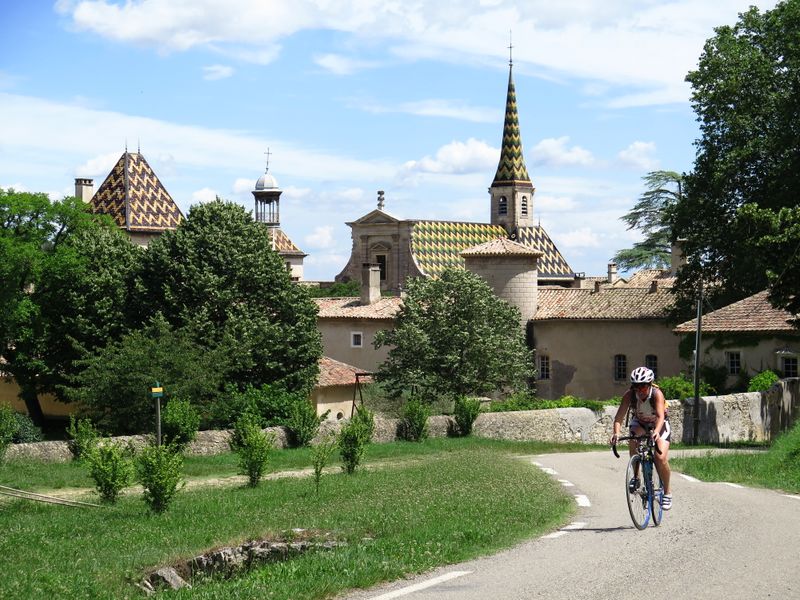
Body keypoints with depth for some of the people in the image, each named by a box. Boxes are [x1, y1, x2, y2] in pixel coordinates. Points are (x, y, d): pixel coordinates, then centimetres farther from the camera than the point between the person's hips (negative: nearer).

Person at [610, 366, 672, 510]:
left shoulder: (657, 394, -32)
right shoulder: (629, 395, -26)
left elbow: (660, 416, -45)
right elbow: (619, 417, -33)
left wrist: (656, 432, -64)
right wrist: (616, 433, -51)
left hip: (659, 425, -2)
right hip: (639, 423, 2)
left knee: (661, 458, -21)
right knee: (633, 440, -32)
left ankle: (667, 492, 1)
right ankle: (636, 476, -15)